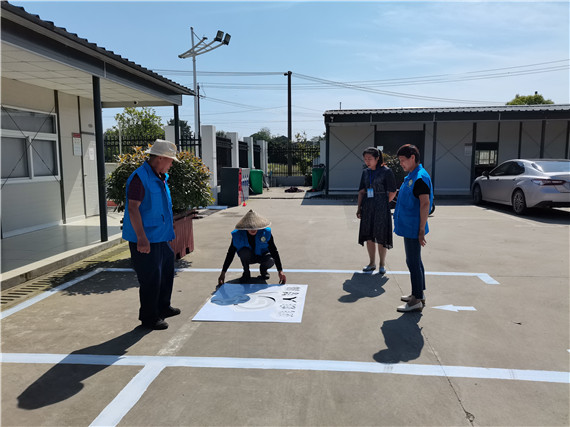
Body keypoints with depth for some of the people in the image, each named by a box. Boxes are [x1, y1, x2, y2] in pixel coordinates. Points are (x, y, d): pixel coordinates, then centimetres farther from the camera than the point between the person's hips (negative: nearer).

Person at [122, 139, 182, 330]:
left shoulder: (160, 178, 13)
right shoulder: (140, 177, -17)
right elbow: (133, 208, -23)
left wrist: (168, 228, 26)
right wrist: (141, 237, -27)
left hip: (161, 238, 10)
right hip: (145, 240, -10)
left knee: (166, 271, 20)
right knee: (151, 278, -2)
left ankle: (162, 307, 37)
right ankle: (149, 318, 13)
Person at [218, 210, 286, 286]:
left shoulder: (266, 232, -24)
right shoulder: (238, 235, -23)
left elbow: (274, 252, -20)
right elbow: (230, 254, -16)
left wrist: (280, 271, -24)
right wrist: (223, 272, -18)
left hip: (262, 256, 0)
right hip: (248, 257, 0)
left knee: (270, 261, -34)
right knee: (244, 252, -35)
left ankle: (263, 270, 5)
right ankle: (246, 273, -6)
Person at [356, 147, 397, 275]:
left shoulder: (386, 172, -7)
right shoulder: (365, 172, 10)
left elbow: (392, 192, -3)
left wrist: (383, 203, 5)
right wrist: (359, 208, 8)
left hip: (381, 209, -5)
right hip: (367, 208, 5)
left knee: (381, 237, 1)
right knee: (369, 236, 8)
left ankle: (382, 264, 17)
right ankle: (372, 263, 22)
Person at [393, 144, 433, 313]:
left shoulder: (420, 178, -18)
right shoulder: (411, 176, 12)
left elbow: (425, 204, -23)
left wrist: (421, 230, -23)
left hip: (413, 229, -10)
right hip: (409, 227, 10)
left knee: (414, 263, -3)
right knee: (414, 261, 17)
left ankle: (417, 301, 5)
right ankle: (418, 294, 30)